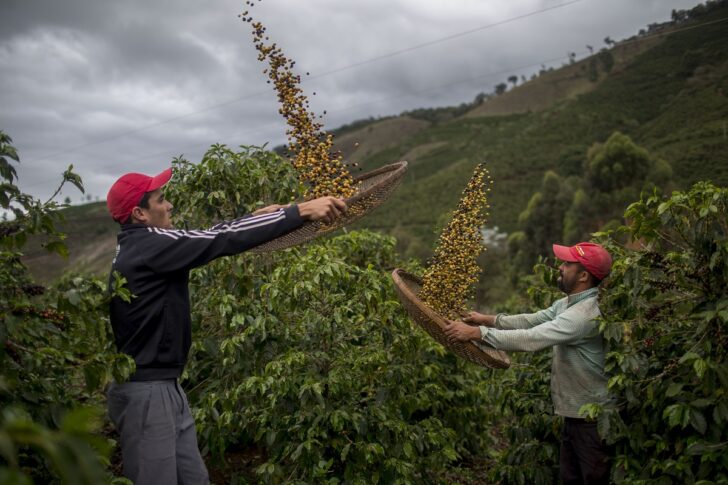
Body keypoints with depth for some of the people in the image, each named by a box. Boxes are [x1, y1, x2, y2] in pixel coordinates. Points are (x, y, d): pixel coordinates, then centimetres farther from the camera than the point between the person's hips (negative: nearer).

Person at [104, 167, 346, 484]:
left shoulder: (138, 246, 11)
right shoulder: (150, 246, -18)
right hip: (144, 392, -10)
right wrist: (301, 211, -21)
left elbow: (205, 241, 16)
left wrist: (256, 216, 17)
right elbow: (224, 241, -22)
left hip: (164, 386, 10)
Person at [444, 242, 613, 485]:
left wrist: (475, 333, -31)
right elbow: (532, 320, 7)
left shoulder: (587, 313, -28)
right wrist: (488, 319, -3)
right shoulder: (569, 302, 5)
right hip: (575, 411, 9)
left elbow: (531, 338, -33)